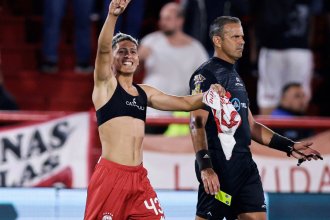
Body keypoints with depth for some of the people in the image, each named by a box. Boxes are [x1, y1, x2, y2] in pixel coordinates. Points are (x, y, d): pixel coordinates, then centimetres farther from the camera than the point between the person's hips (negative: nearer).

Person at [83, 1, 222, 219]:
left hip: (139, 176, 6)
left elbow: (186, 103, 22)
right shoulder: (105, 84, 0)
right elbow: (103, 49, -17)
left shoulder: (145, 93, 18)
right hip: (110, 174, -6)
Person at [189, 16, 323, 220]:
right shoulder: (206, 75, -8)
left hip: (245, 165, 9)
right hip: (218, 165, -9)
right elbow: (197, 125, -18)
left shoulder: (234, 75, 20)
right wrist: (205, 167, -28)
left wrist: (289, 146, 18)